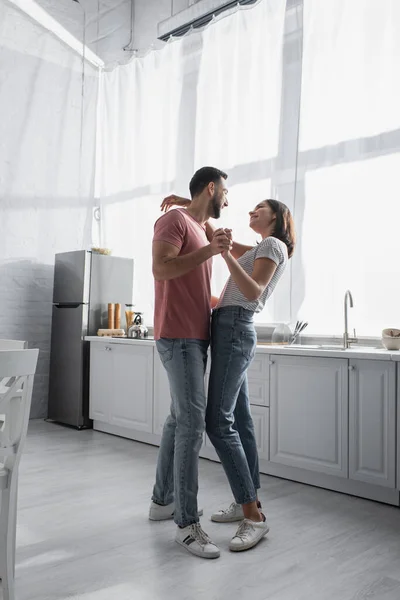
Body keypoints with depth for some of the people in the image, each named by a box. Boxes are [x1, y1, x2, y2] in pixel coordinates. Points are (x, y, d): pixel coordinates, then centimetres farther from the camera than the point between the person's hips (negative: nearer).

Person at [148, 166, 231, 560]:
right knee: (192, 423, -12)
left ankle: (162, 501, 25)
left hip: (195, 338, 10)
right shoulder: (175, 220, -5)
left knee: (179, 419, 13)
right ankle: (187, 524, -7)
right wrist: (209, 250, -21)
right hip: (179, 337, -10)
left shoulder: (202, 231, 21)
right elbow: (161, 268, -20)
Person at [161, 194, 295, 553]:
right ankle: (248, 503, 14)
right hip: (231, 330, 9)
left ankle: (254, 518, -12)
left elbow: (254, 292, -17)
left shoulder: (274, 245, -2)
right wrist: (189, 204, 17)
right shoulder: (259, 251, 25)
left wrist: (226, 254, -26)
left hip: (234, 329, -9)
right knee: (240, 420, 8)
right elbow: (213, 236, 27)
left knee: (219, 421, -15)